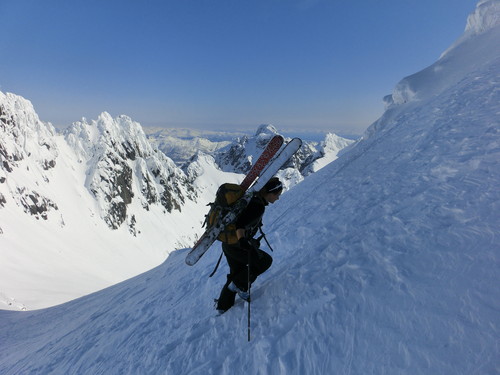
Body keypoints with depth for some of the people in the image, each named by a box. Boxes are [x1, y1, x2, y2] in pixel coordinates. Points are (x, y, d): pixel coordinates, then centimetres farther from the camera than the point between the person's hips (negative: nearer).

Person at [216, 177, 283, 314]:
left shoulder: (252, 199, 6)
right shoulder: (258, 206, -23)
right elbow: (240, 223, -33)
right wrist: (242, 240, -48)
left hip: (228, 243, 9)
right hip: (236, 246, -9)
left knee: (236, 274, 25)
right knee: (265, 260, 7)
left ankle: (224, 306, 38)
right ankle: (239, 286, 12)